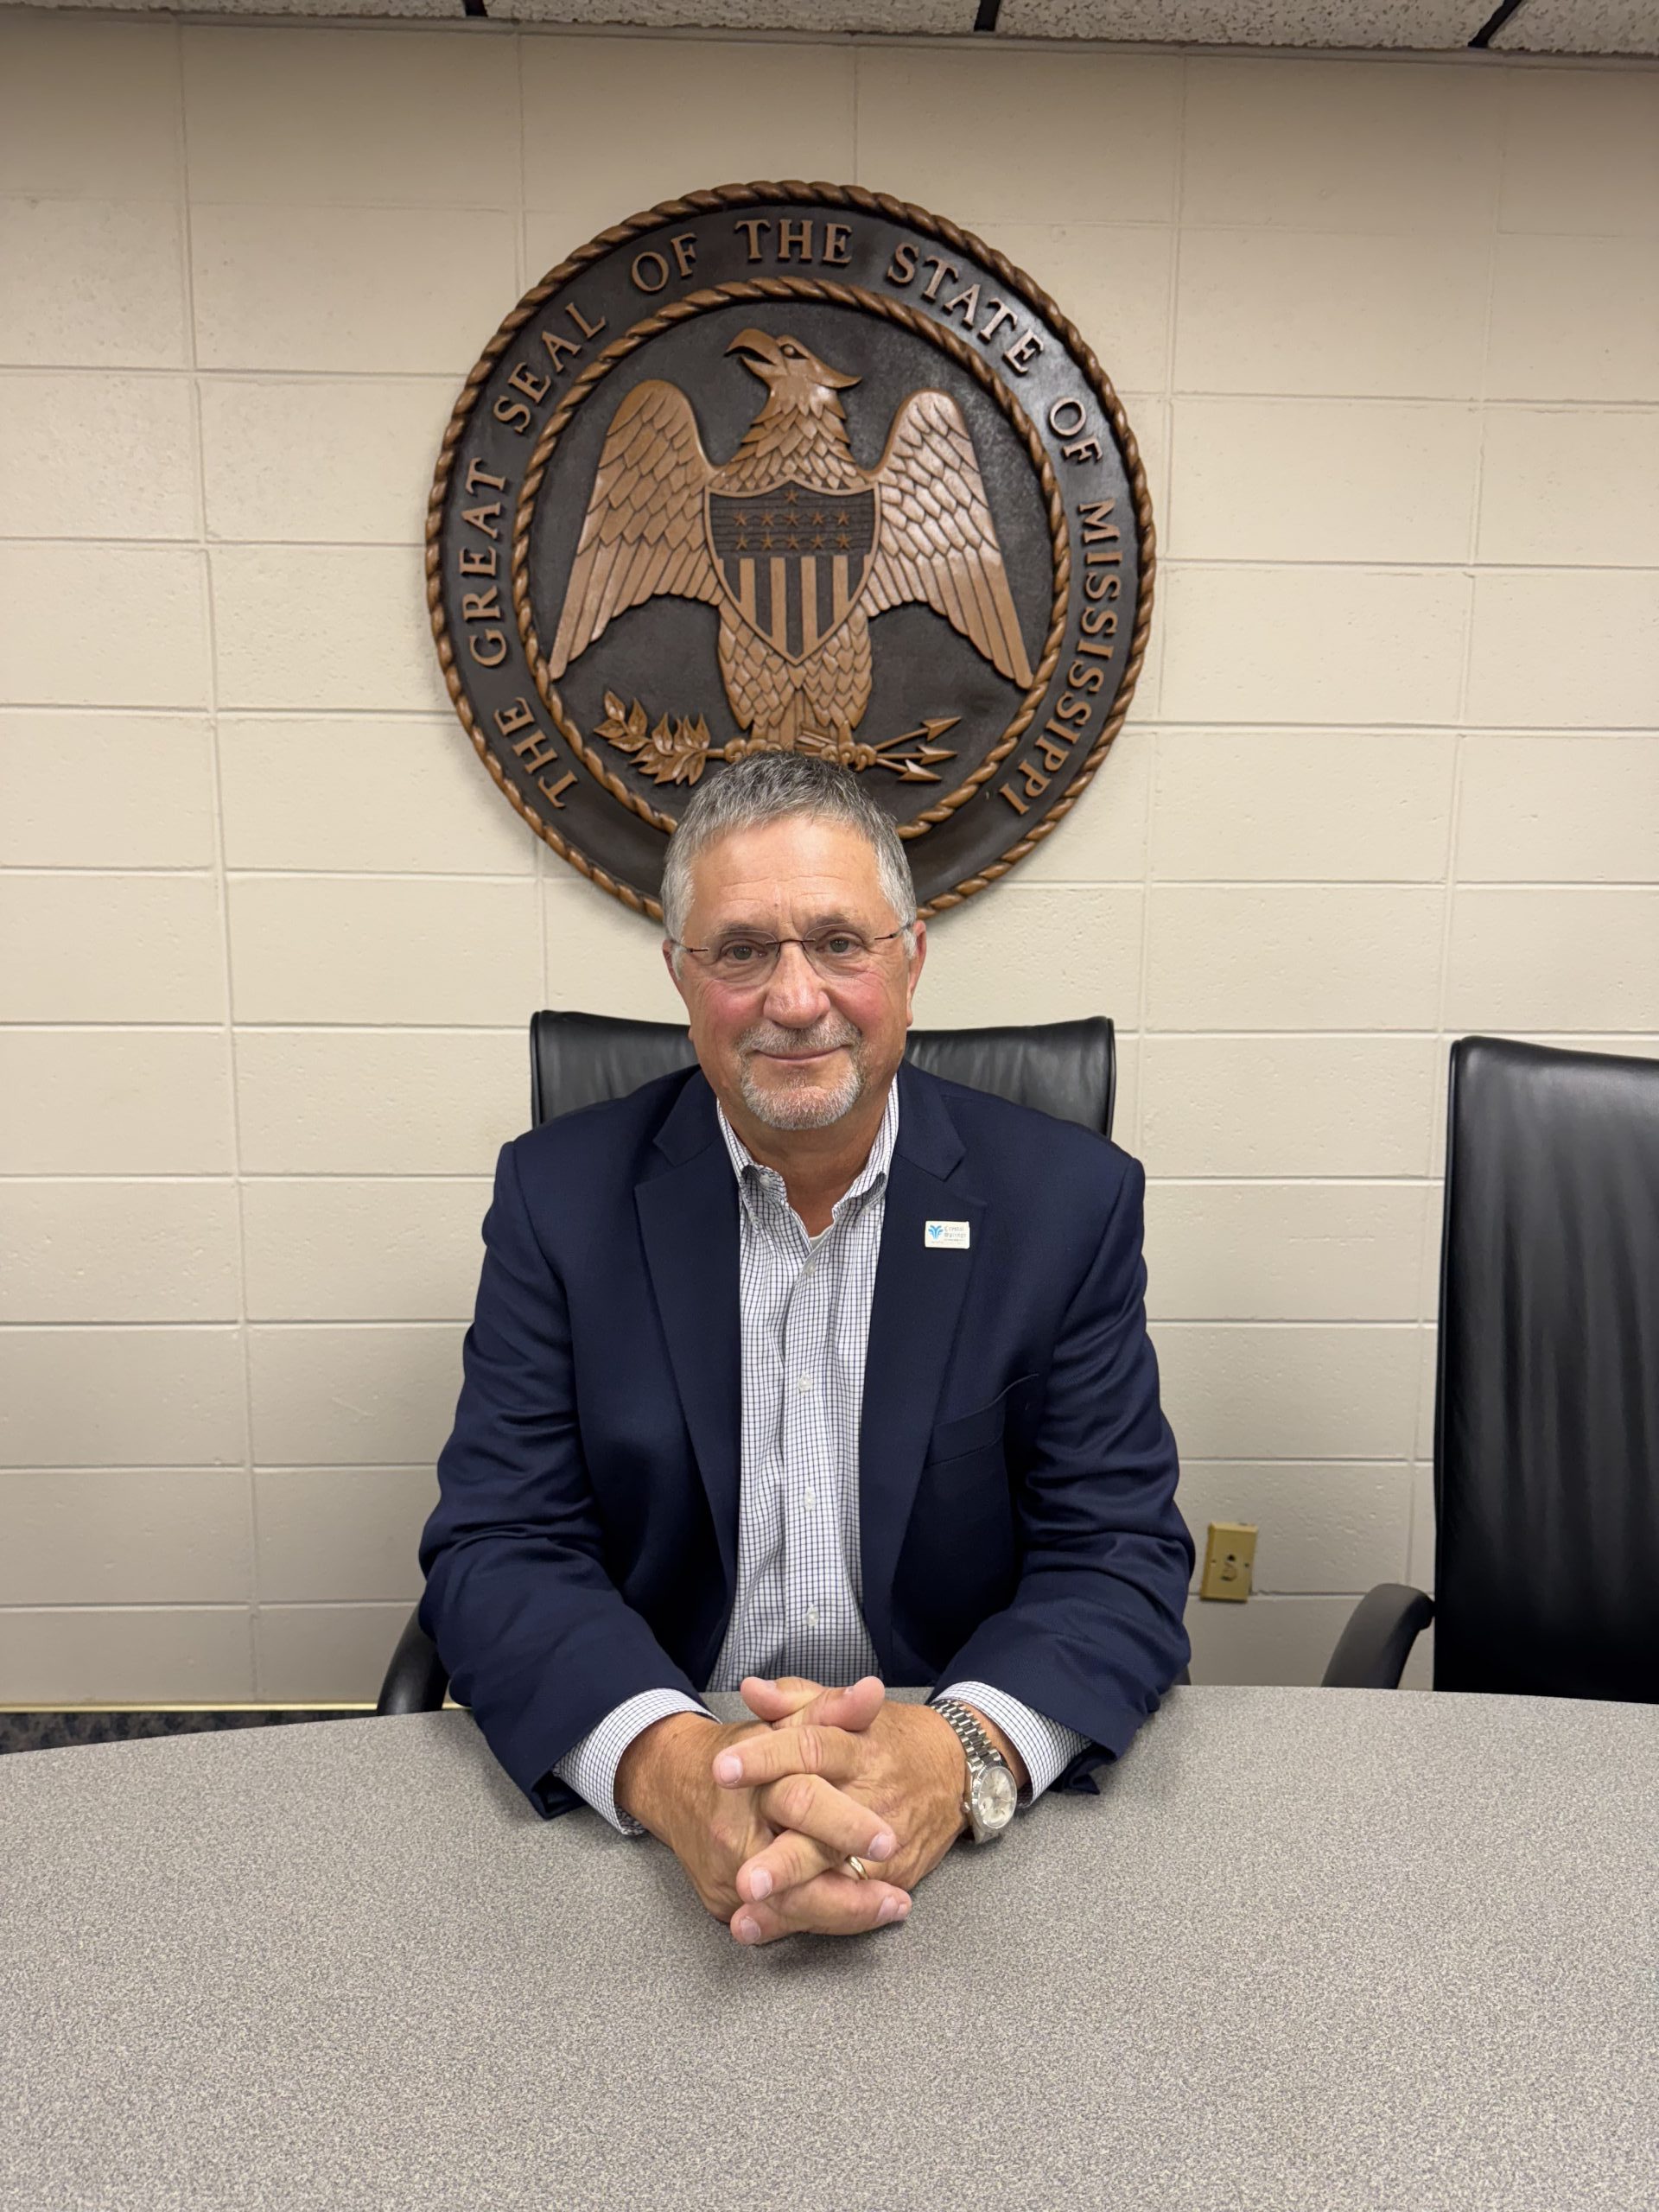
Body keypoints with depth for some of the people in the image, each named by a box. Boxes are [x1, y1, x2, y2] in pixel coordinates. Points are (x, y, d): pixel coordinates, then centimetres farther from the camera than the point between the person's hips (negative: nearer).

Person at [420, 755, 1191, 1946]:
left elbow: (1122, 1554, -5)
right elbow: (499, 1547, -6)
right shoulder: (563, 1197, -2)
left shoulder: (1069, 1200, -3)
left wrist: (958, 1752, -25)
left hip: (968, 1826, 0)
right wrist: (670, 1761, -25)